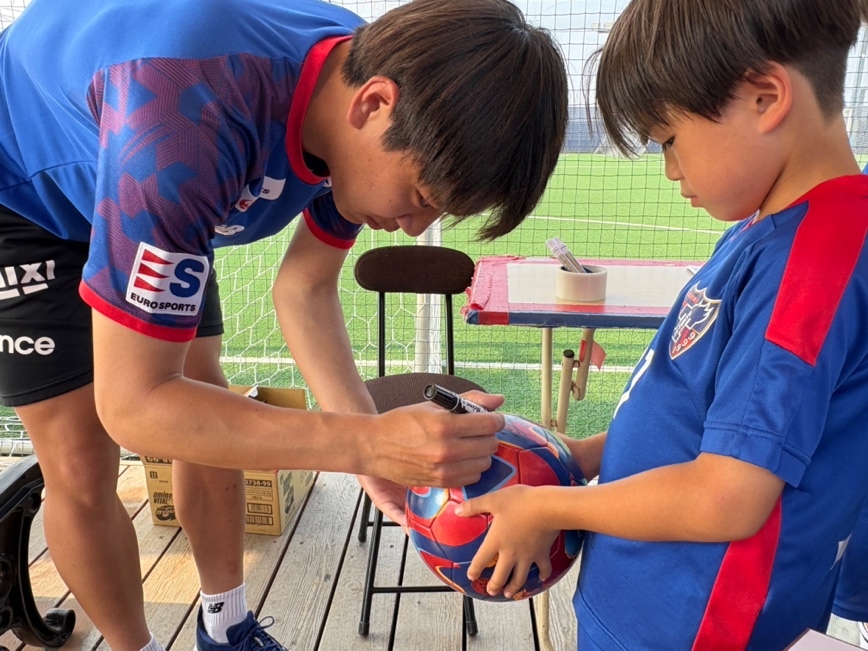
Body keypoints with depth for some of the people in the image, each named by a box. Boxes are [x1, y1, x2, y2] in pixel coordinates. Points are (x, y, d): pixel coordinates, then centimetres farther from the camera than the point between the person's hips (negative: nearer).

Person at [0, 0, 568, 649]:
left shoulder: (374, 68, -21)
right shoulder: (192, 115, -44)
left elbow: (305, 289, -11)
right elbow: (132, 405, -38)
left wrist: (376, 444, -23)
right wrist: (366, 442, -45)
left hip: (157, 193, 6)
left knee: (210, 422, 5)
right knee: (83, 466, -7)